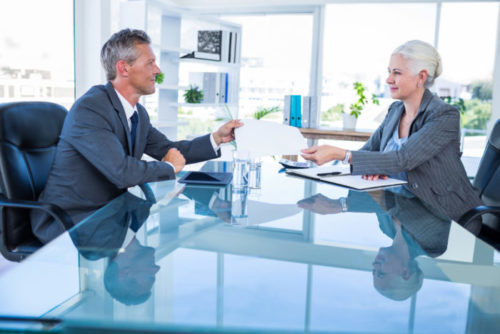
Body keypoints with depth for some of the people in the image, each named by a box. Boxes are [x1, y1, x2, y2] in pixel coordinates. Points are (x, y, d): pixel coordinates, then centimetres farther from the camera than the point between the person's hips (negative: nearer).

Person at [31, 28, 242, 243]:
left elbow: (168, 150, 17)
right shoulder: (88, 109, -22)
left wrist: (217, 137, 6)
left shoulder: (138, 113, 6)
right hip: (67, 220, -8)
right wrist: (169, 167, -13)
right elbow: (122, 172, -31)